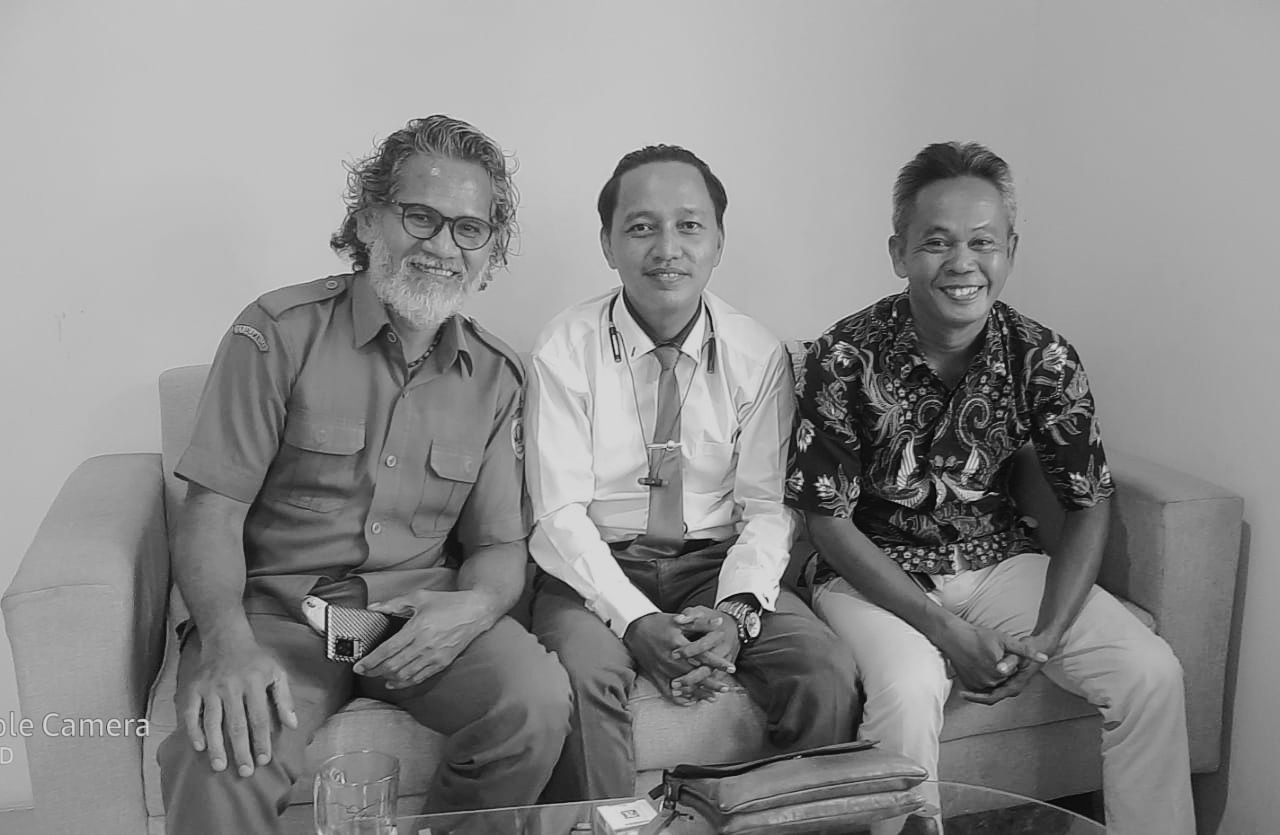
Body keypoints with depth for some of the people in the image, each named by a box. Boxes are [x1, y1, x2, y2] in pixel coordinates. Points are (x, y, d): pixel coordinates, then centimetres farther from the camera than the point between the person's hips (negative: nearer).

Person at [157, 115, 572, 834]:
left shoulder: (496, 376, 9)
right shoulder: (280, 332, -3)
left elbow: (500, 546, 8)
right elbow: (213, 514, -7)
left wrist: (474, 607, -16)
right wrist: (227, 639, -26)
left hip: (424, 609, 4)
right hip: (276, 611, -3)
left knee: (538, 700, -25)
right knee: (221, 765, -33)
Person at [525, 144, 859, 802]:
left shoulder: (759, 357, -1)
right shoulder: (565, 350, -7)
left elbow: (767, 508, -1)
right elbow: (560, 511, -11)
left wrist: (735, 611, -20)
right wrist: (637, 621, -23)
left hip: (718, 565, 2)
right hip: (596, 568, -2)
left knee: (829, 675, -20)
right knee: (583, 674, -32)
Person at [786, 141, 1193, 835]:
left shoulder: (1044, 359, -8)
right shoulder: (843, 360, -17)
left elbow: (1088, 506, 0)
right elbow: (829, 522, -14)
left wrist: (1048, 635, -14)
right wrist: (944, 629, -20)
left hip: (1000, 558, 4)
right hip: (876, 570, -3)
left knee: (1152, 674, -11)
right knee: (910, 691, -32)